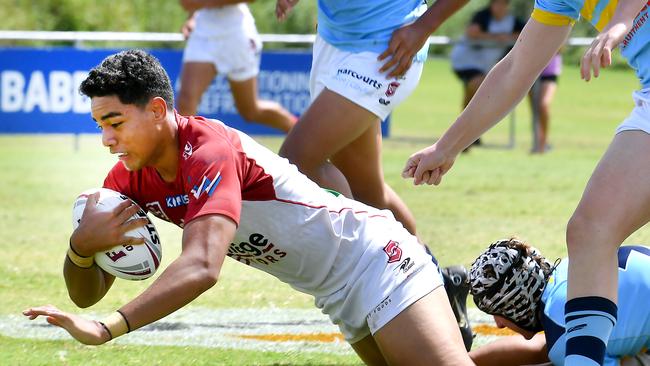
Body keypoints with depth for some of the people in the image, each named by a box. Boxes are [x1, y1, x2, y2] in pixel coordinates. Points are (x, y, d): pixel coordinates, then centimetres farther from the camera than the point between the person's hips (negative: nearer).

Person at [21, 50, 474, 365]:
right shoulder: (129, 180, -3)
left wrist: (107, 329, -52)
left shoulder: (211, 152, -28)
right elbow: (87, 293, -3)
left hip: (373, 256, -8)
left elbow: (202, 268, -43)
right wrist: (81, 247, -26)